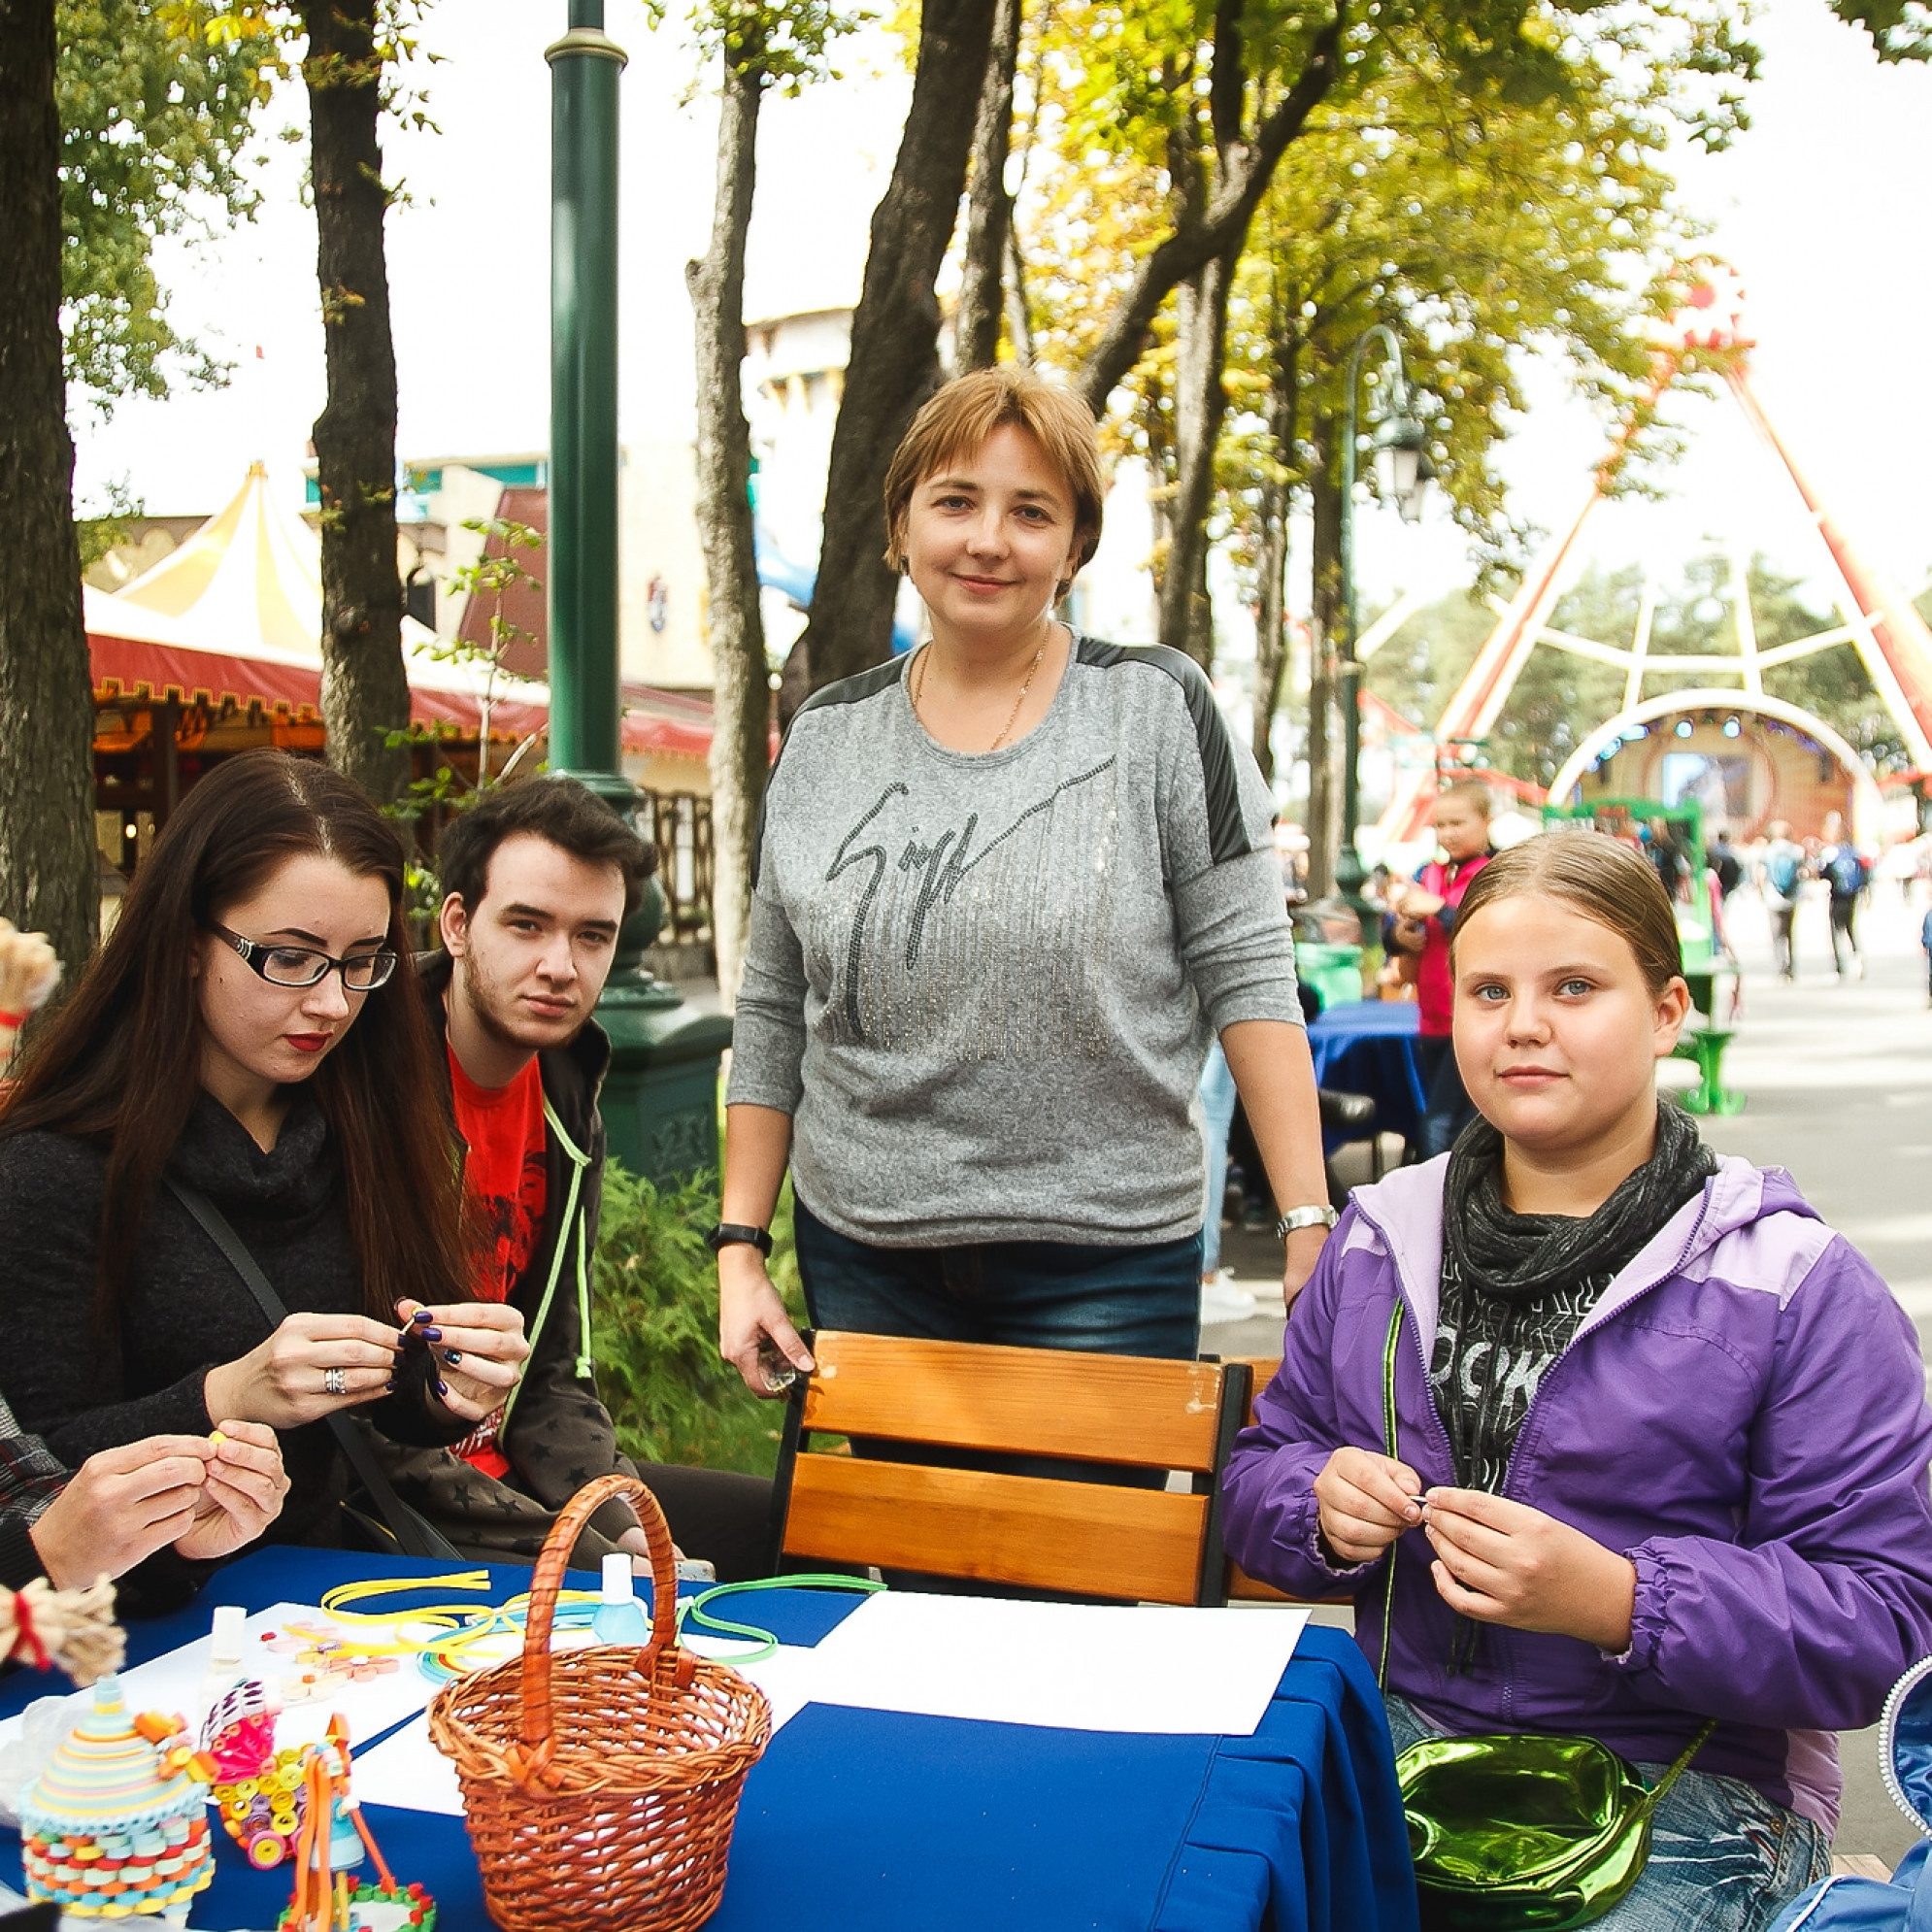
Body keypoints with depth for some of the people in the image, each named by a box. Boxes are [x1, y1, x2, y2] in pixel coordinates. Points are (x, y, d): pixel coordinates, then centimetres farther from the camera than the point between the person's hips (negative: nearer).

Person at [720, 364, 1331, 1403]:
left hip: (1103, 1266, -2)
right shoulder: (824, 739, 6)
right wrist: (740, 1249, 5)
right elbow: (771, 1015, 9)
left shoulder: (1156, 709, -3)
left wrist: (1309, 1227, -12)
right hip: (861, 1258, 3)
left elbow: (1247, 976, -6)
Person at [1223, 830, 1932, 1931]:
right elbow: (1262, 1469, 16)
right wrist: (1324, 1509, -8)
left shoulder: (1801, 1289, -6)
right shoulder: (1379, 1238, 9)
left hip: (1680, 1794, -3)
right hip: (1399, 1746, 3)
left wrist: (1615, 1600, -24)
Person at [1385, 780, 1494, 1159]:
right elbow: (1391, 932, 11)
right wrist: (1401, 933, -12)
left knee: (1436, 1131, -15)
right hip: (1435, 1023, 7)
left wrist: (1438, 908, -21)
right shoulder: (1430, 874, 13)